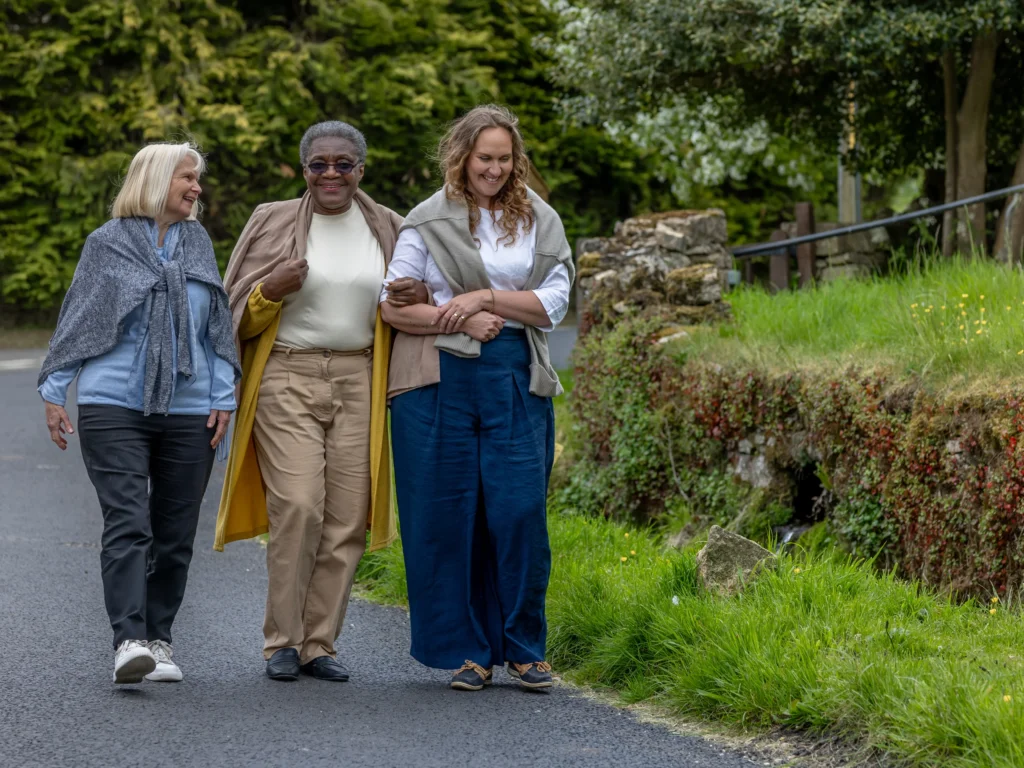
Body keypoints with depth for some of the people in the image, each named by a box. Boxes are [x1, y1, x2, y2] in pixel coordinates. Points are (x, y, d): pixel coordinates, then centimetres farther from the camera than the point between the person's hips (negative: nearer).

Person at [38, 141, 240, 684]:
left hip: (188, 411, 4)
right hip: (113, 408, -4)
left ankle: (158, 640, 15)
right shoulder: (107, 243, 4)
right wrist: (53, 393, 4)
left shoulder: (199, 244, 14)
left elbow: (218, 327, 17)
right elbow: (76, 320, 7)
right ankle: (129, 642, -21)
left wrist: (223, 396, 9)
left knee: (175, 533, 5)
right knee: (127, 525, -14)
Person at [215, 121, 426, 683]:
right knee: (297, 506, -15)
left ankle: (319, 644, 8)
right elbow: (239, 315, 7)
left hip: (358, 381, 3)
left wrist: (416, 299, -3)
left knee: (347, 517, -1)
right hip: (287, 378, -3)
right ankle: (281, 642, -3)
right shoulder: (273, 222, 4)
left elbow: (406, 311, 21)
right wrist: (271, 290, -14)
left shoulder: (388, 229, 10)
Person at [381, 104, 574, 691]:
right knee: (447, 516, 0)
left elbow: (553, 304, 3)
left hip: (515, 380, 1)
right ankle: (468, 649, 10)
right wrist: (463, 321, -10)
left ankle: (524, 647, 7)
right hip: (440, 379, -1)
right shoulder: (428, 222, 6)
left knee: (520, 512, -6)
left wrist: (487, 297, -9)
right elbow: (392, 304, 2)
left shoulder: (539, 222, 11)